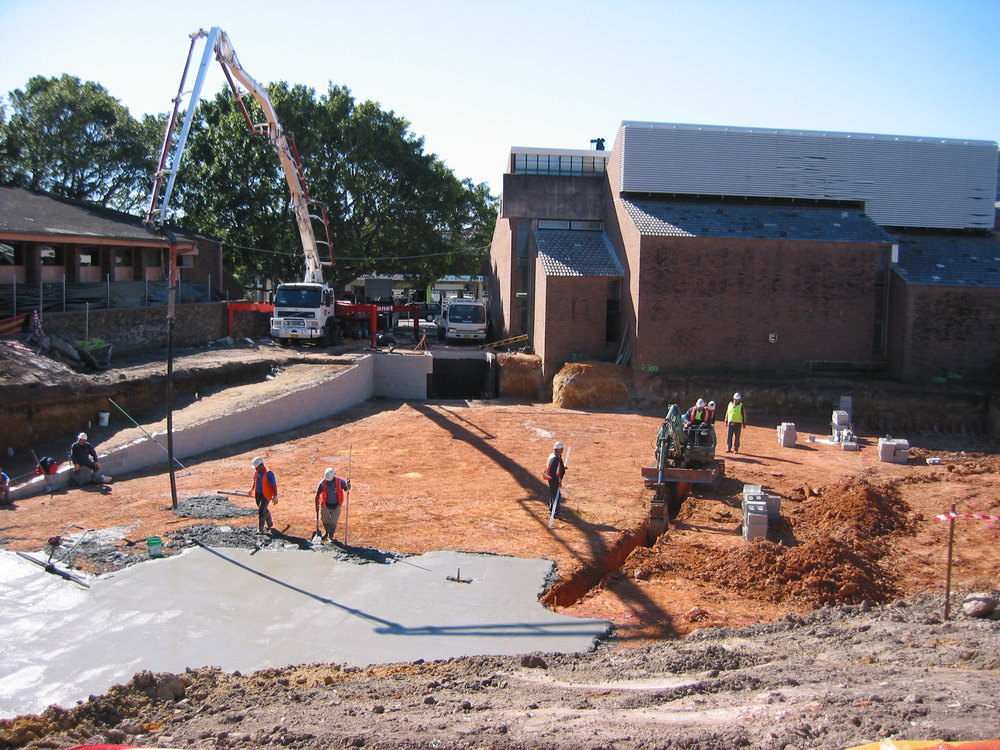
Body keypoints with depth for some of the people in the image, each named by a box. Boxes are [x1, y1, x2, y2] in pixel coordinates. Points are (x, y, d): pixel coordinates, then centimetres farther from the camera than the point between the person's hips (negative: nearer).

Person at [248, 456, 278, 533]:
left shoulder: (268, 473, -20)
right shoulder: (256, 472, 2)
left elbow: (274, 486, -17)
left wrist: (275, 497, -19)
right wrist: (251, 490, 11)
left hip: (266, 495, -8)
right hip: (258, 495, 8)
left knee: (261, 512, -14)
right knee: (264, 510, 22)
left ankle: (260, 530, -9)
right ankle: (270, 524, 43)